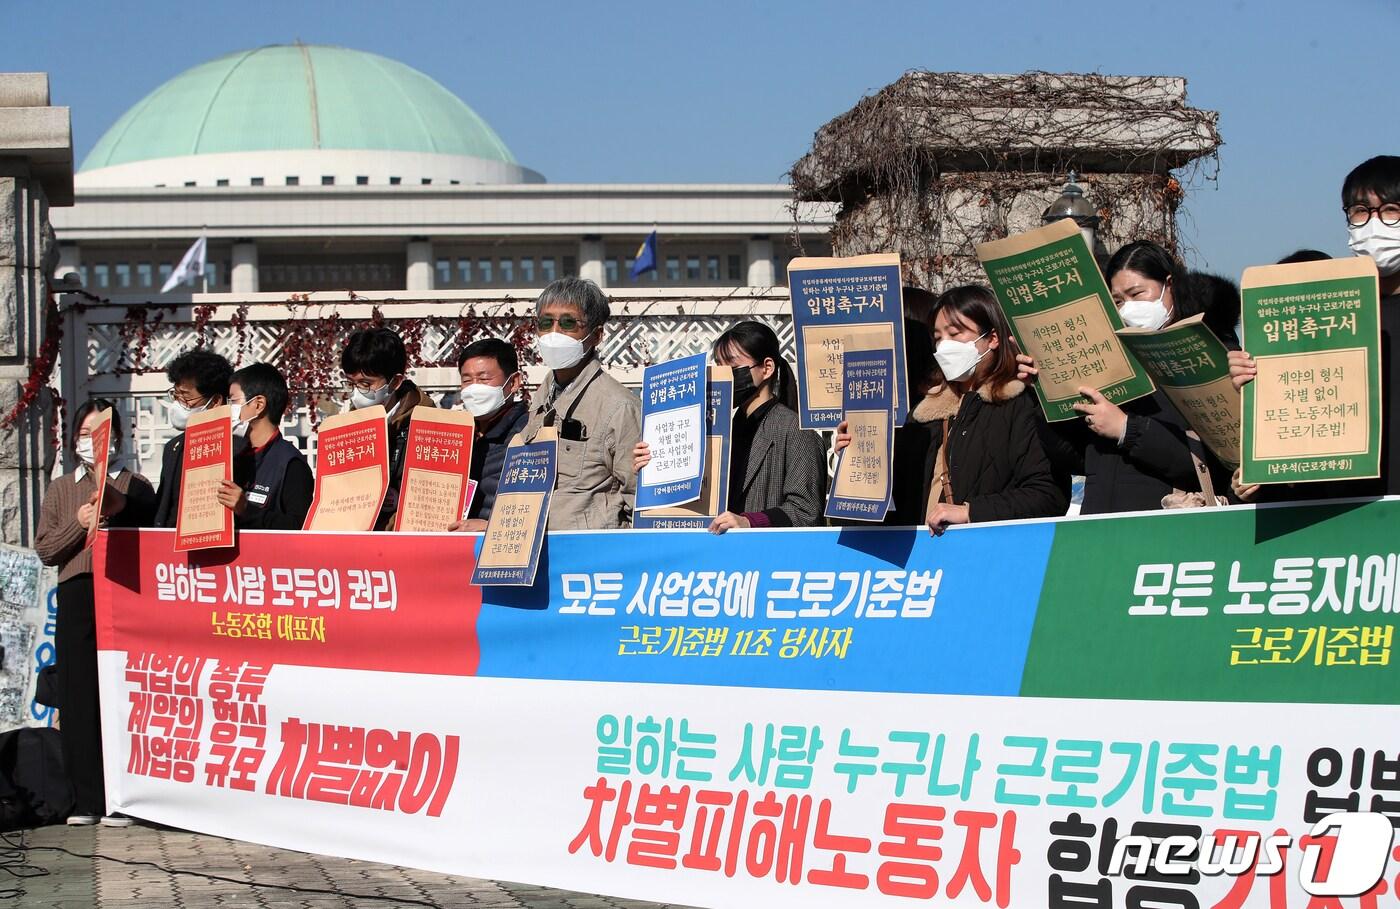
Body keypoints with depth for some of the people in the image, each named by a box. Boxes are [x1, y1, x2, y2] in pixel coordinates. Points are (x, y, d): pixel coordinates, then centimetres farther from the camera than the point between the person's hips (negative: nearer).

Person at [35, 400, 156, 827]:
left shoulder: (136, 486, 12)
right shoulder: (60, 490, 18)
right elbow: (44, 550, 11)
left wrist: (120, 510, -10)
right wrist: (78, 523, -4)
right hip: (76, 595, 2)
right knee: (79, 694, -1)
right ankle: (86, 799, 4)